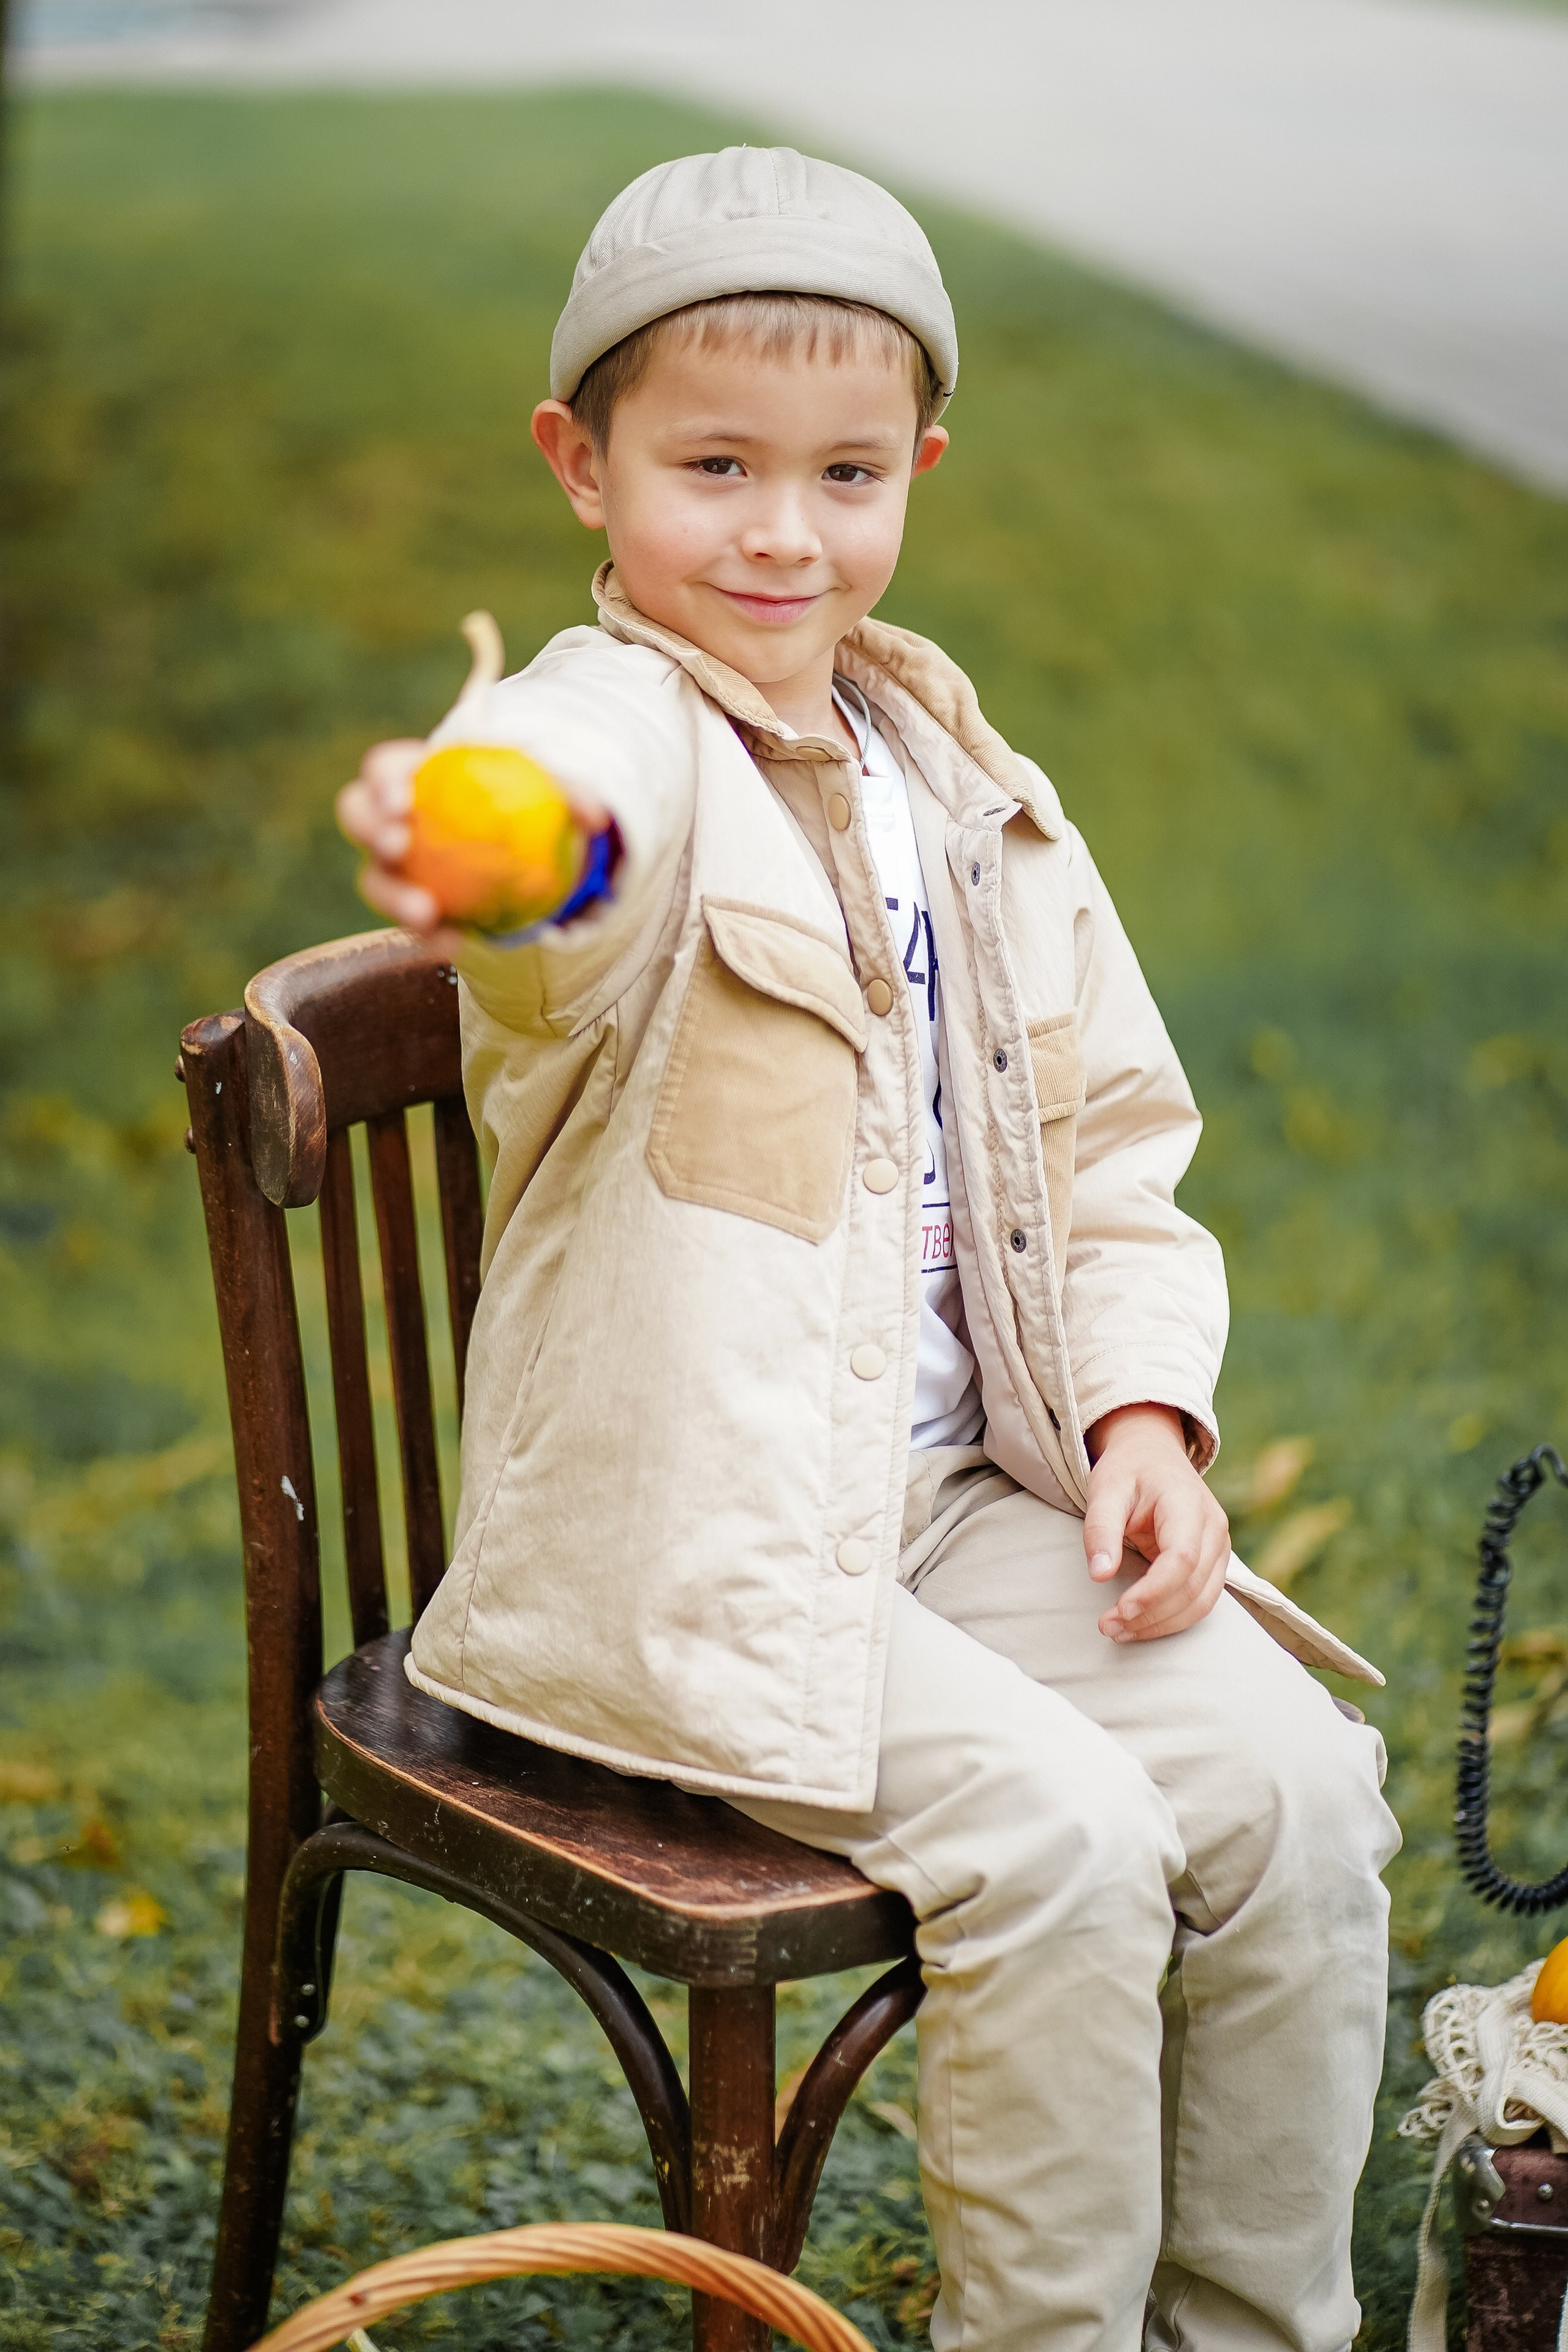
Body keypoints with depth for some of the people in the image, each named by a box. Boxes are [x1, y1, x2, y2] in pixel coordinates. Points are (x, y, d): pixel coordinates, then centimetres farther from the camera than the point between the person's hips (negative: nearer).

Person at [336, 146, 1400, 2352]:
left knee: (1290, 1779, -7)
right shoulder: (611, 729, -12)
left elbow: (1104, 1132, 17)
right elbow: (586, 799, -40)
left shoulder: (962, 785, 11)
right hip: (689, 1543, -6)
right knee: (1058, 1833, -22)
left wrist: (1144, 1404, 0)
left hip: (958, 1490, 7)